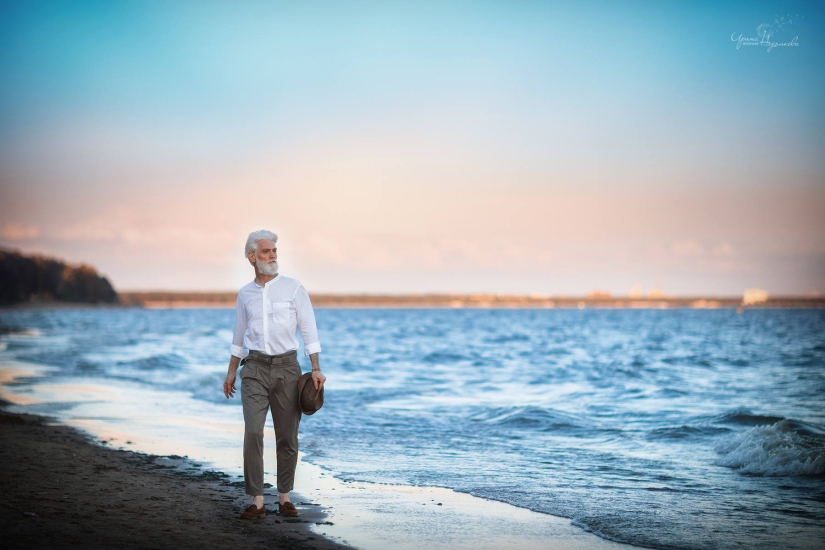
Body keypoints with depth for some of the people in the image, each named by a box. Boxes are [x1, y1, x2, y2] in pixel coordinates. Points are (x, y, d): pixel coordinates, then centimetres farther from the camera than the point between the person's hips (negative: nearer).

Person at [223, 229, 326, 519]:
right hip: (255, 369, 1)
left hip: (286, 367, -1)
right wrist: (231, 373, 18)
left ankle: (284, 497, 18)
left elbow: (308, 331, -1)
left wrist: (316, 369, -9)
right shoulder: (245, 294, 10)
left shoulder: (294, 288, 1)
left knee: (287, 437, 4)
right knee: (253, 433, -11)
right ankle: (257, 501, -7)